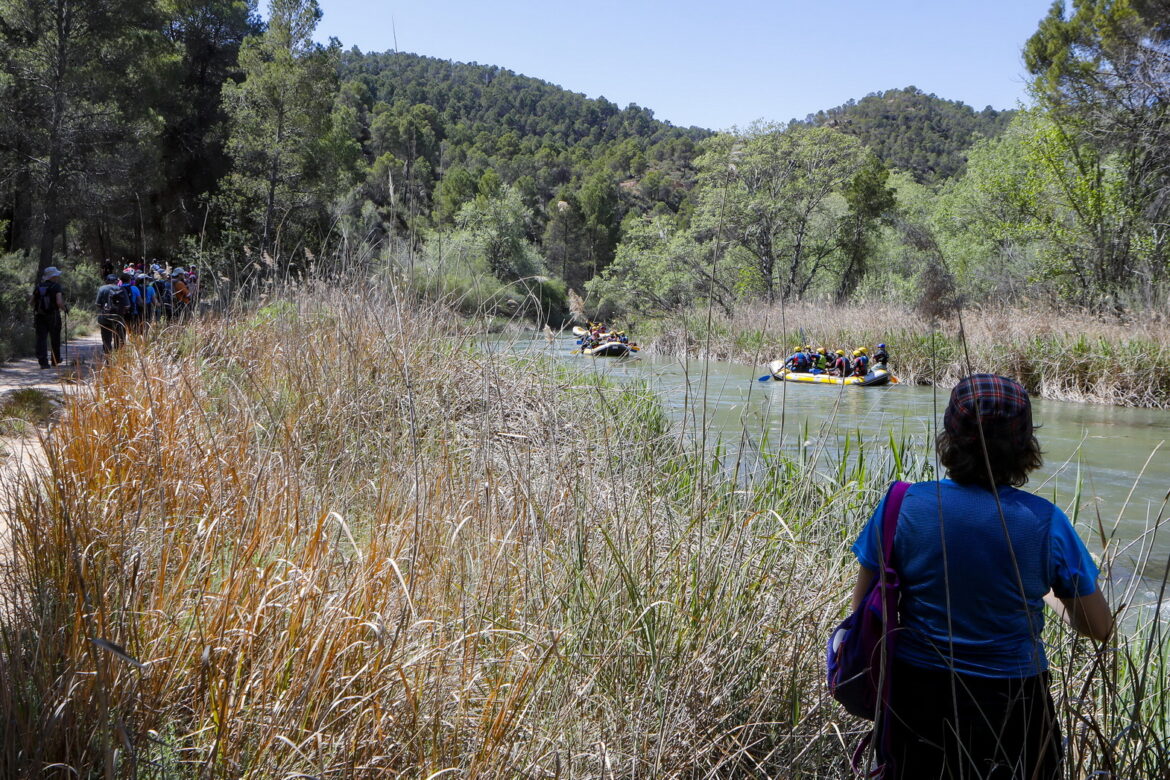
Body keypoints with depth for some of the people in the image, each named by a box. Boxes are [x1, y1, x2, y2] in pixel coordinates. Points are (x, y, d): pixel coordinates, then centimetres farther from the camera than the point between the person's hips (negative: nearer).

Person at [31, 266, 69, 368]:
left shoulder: (38, 287, 6)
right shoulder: (56, 287, -9)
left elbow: (31, 302, 9)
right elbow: (59, 302, -20)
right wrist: (65, 309, -1)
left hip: (39, 316, 3)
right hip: (53, 316, -3)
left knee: (41, 339, -1)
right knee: (55, 339, 14)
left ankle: (43, 362, -10)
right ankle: (55, 360, 27)